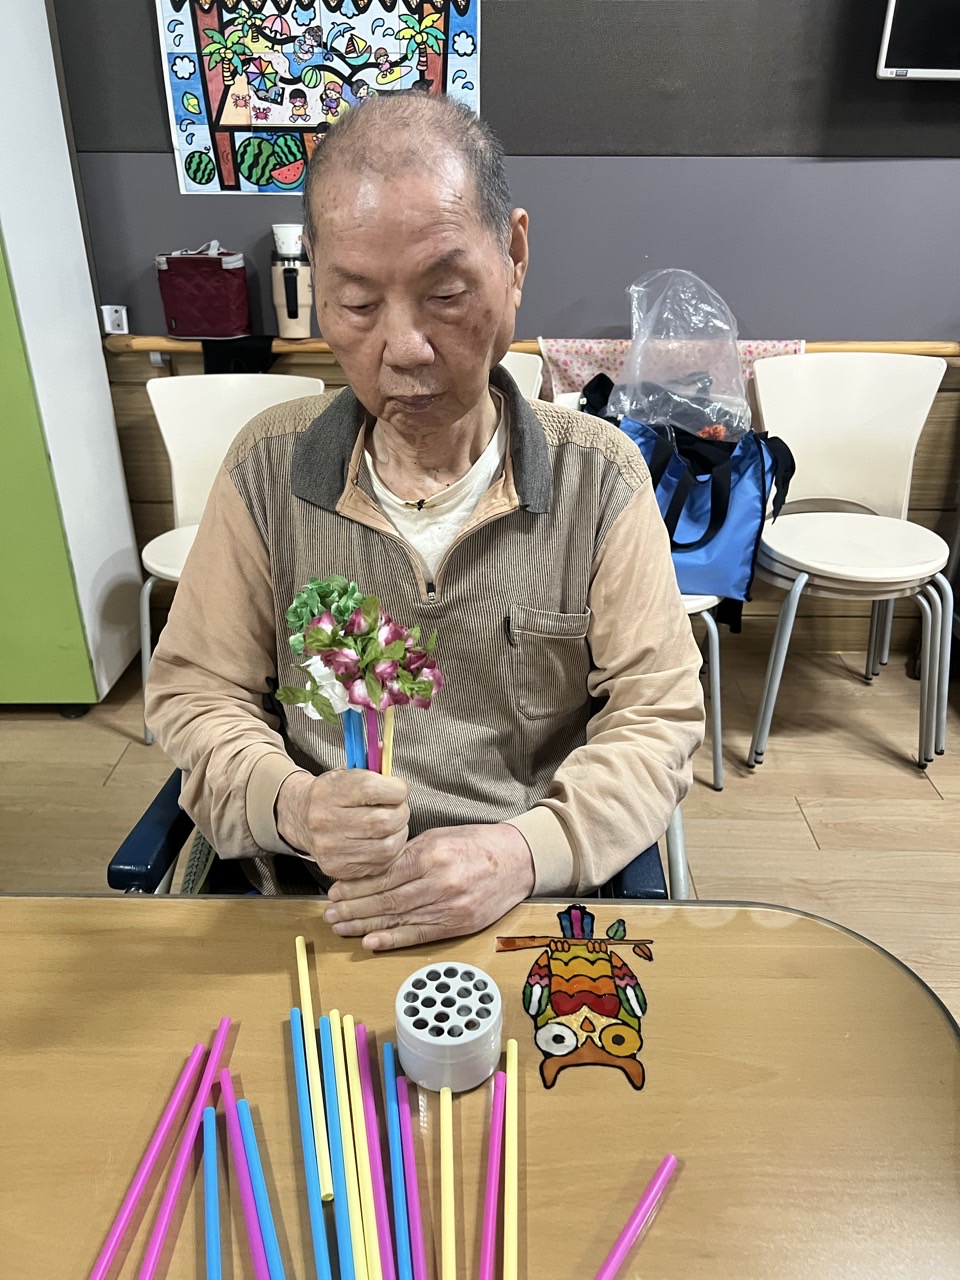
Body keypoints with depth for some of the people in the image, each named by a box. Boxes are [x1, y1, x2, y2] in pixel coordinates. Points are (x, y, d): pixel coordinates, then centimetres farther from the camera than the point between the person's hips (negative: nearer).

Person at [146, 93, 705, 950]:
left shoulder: (600, 478, -4)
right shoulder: (268, 470, 0)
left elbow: (658, 716, -2)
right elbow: (196, 692, 6)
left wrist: (524, 852, -18)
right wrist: (288, 805, -14)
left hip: (537, 909, -1)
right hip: (309, 907, 2)